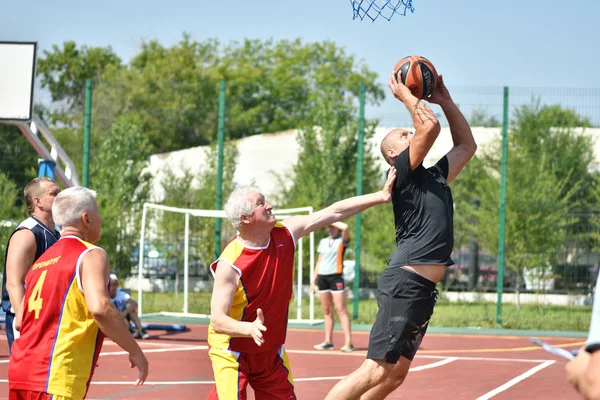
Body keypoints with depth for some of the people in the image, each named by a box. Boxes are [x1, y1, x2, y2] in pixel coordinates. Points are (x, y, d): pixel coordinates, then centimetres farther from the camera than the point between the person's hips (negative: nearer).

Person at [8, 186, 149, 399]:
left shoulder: (41, 261, 20)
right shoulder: (91, 255, -4)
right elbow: (100, 308, -21)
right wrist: (135, 352, -11)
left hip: (20, 371, 8)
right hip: (54, 379, -8)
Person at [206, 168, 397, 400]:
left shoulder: (284, 234, -8)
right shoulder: (230, 263, -25)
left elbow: (334, 213, -4)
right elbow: (217, 320, -28)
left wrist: (380, 196, -7)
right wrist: (250, 329, -47)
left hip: (271, 351, 7)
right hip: (232, 352, -6)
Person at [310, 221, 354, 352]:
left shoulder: (342, 241, -3)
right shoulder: (323, 242, 16)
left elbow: (345, 227, -25)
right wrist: (313, 280, 15)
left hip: (336, 277, -6)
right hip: (322, 277, 6)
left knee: (341, 310, -11)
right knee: (327, 311, 9)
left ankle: (348, 343, -14)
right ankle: (328, 342, 13)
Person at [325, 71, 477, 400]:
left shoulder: (434, 176, 22)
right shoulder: (403, 173, -3)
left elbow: (467, 145, 32)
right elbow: (430, 125, -14)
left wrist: (445, 100, 25)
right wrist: (404, 94, 1)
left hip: (423, 289, 9)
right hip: (405, 284, -9)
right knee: (376, 371, -13)